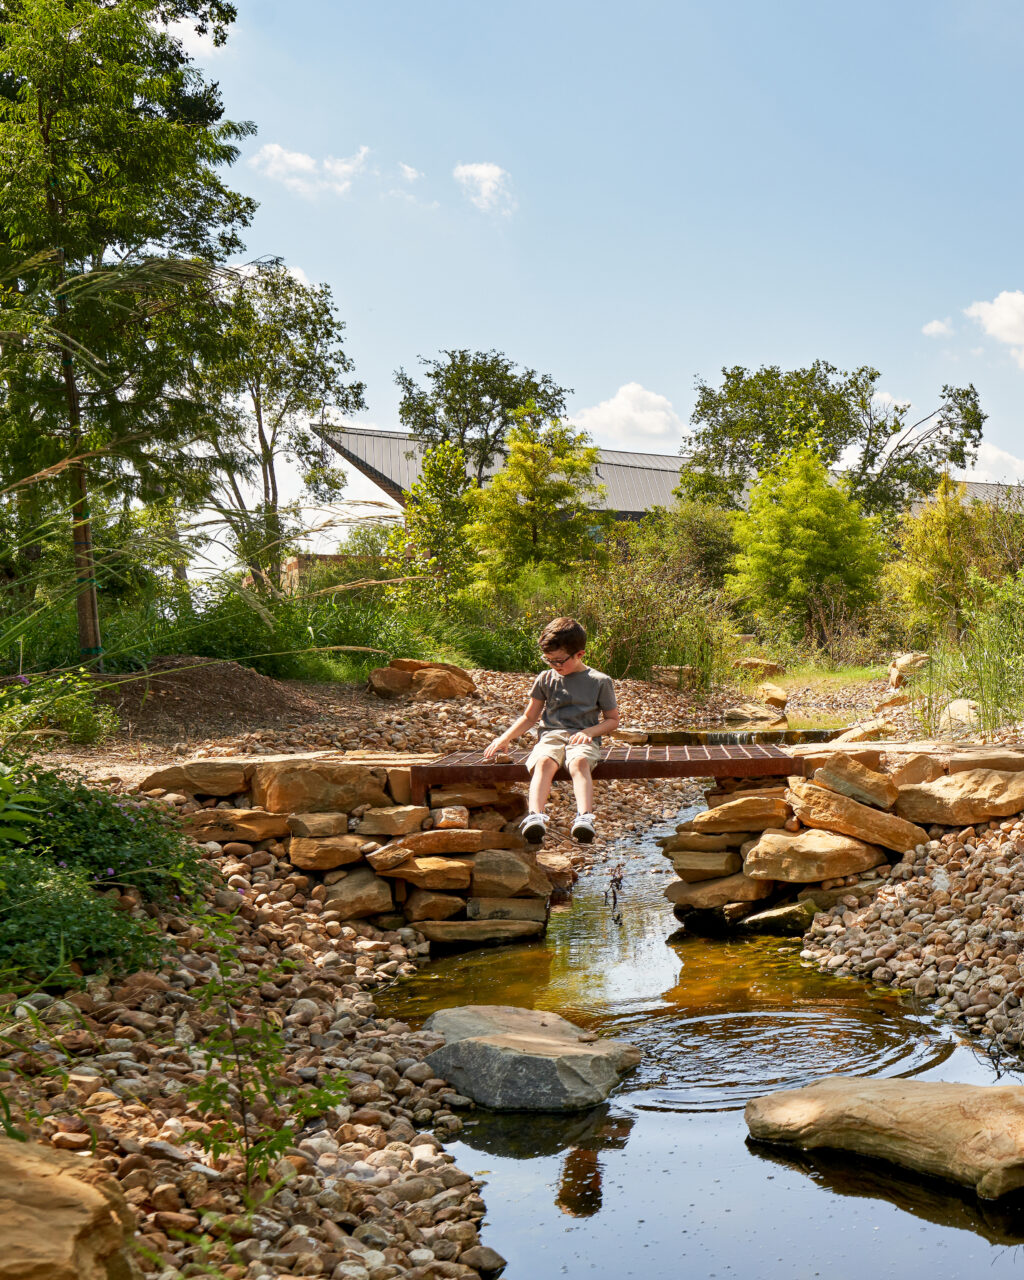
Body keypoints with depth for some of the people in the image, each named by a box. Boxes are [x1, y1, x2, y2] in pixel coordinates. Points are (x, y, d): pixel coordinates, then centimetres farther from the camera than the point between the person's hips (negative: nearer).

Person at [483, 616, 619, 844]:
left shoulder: (600, 681, 9)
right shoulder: (546, 679, 17)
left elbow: (613, 720, 14)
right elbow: (530, 717, 26)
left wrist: (589, 732, -6)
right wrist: (504, 739, 13)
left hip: (583, 739, -2)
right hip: (550, 736, 2)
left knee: (579, 763, -39)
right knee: (544, 762, -36)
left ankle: (584, 817, -58)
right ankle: (535, 816, -57)